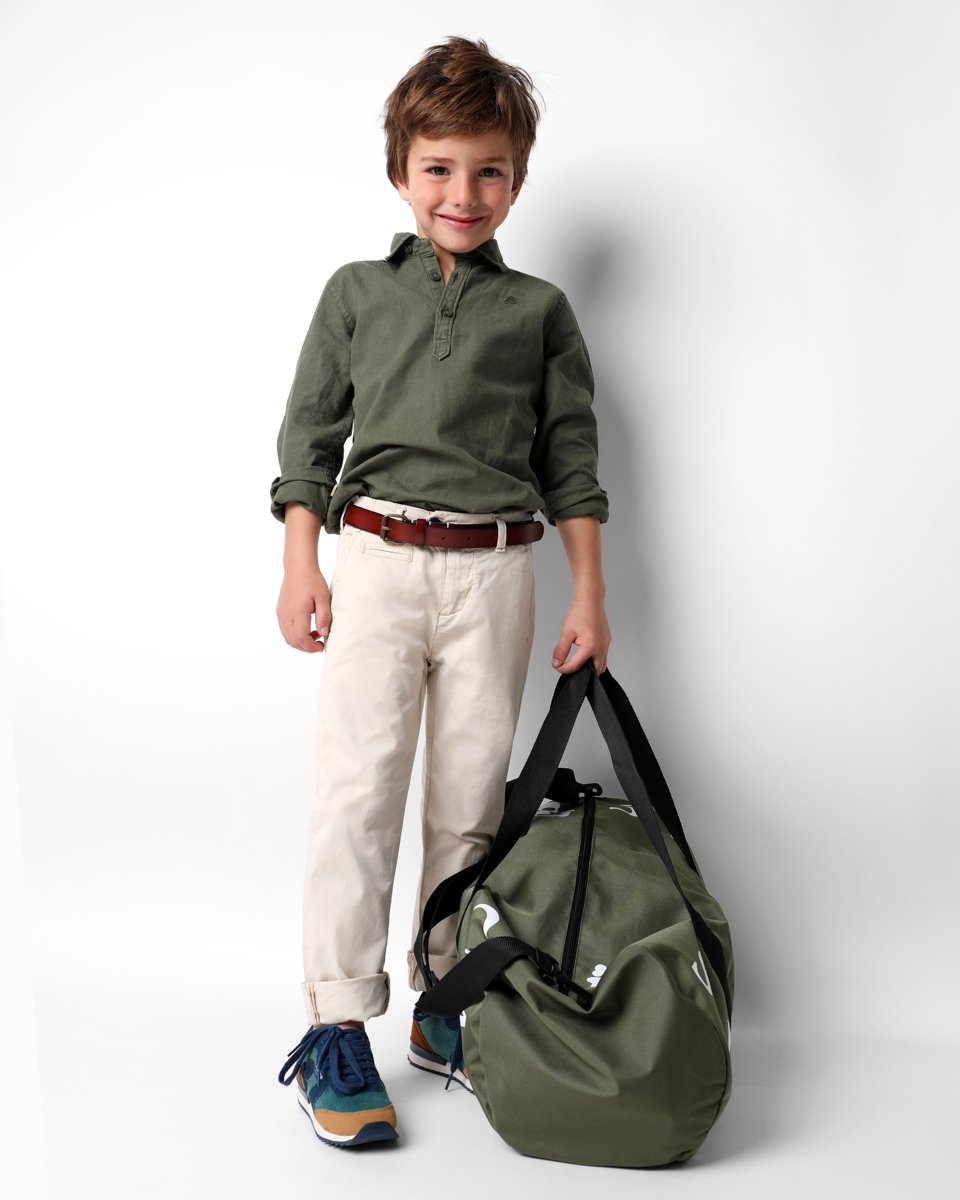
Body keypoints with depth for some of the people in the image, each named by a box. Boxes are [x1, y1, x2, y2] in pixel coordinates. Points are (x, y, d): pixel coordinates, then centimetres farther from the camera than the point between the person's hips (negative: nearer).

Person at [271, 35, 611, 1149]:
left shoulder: (539, 310, 11)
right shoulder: (356, 294, 10)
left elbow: (571, 459, 11)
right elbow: (308, 434, 9)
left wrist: (588, 594, 5)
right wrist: (301, 569, 0)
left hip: (494, 569, 1)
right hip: (376, 559, -1)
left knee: (470, 797, 5)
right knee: (359, 786, -8)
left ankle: (442, 1008, 19)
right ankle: (337, 1027, 0)